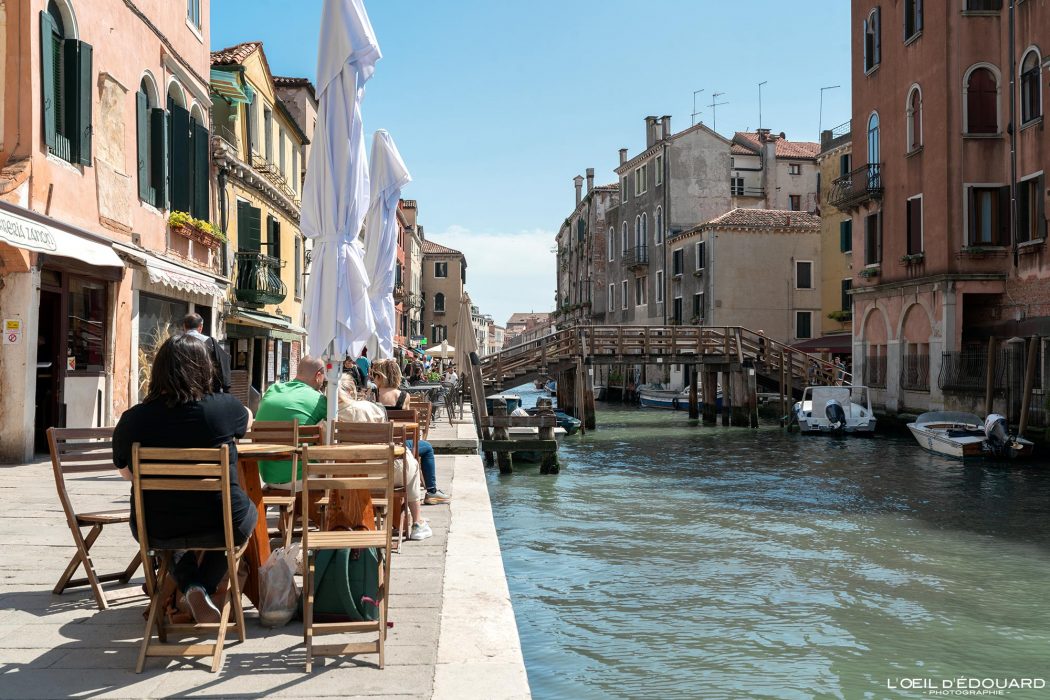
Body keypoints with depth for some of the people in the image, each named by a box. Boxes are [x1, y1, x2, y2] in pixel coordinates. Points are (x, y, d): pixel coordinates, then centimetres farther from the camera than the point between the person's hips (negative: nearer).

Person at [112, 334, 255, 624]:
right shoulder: (225, 407, -14)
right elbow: (246, 420, 12)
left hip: (156, 529, 2)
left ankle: (189, 585, 19)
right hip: (222, 525, -2)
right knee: (248, 510, 33)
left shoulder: (132, 419, -11)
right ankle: (206, 586, 19)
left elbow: (126, 472, 8)